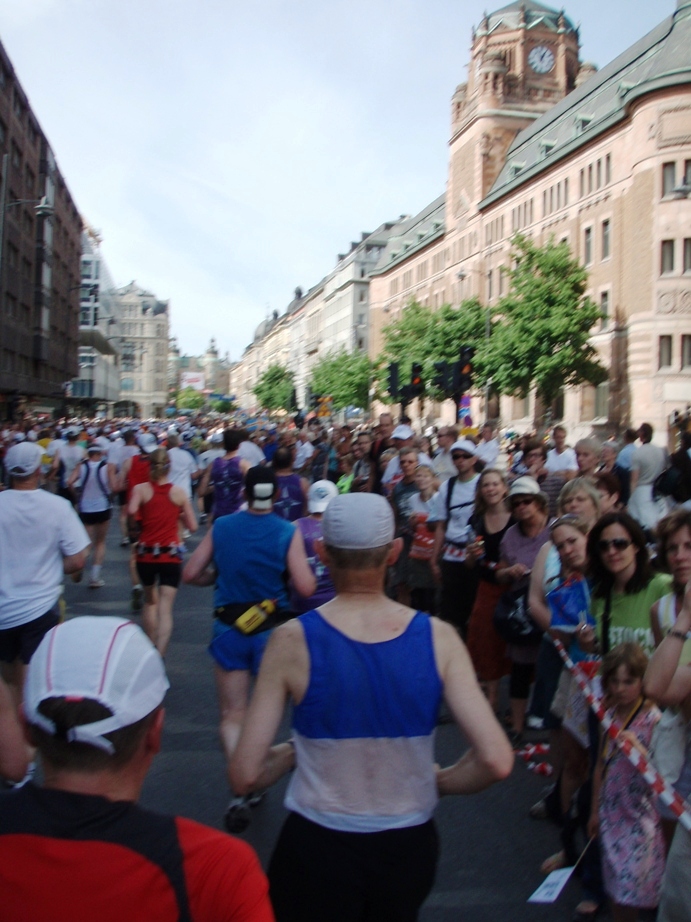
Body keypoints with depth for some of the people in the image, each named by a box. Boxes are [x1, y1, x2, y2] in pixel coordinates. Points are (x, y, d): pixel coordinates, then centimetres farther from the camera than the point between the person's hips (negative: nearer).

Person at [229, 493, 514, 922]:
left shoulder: (293, 640, -17)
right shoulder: (438, 637, -13)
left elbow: (246, 775, -15)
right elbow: (497, 761, -17)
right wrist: (439, 782, 2)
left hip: (317, 846, -4)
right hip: (408, 847, 4)